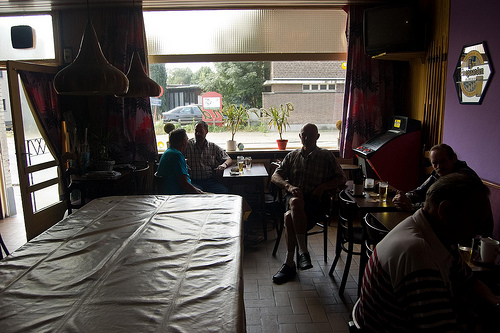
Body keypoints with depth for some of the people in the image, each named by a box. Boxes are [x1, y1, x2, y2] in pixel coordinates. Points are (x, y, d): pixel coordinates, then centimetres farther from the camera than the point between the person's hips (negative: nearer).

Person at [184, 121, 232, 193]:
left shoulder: (214, 147, 17)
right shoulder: (187, 145, 10)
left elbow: (228, 159, 21)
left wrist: (224, 165, -3)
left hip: (210, 181, 2)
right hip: (194, 181, -2)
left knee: (223, 191, -27)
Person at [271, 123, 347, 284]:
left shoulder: (326, 156, 14)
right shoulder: (292, 156, 19)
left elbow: (341, 179, 11)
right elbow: (275, 176, 11)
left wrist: (322, 187, -7)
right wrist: (289, 186, -10)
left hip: (315, 200, -2)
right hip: (294, 196, 3)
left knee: (289, 216, -34)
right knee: (295, 202, -37)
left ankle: (289, 263, -24)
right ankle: (303, 251, -30)